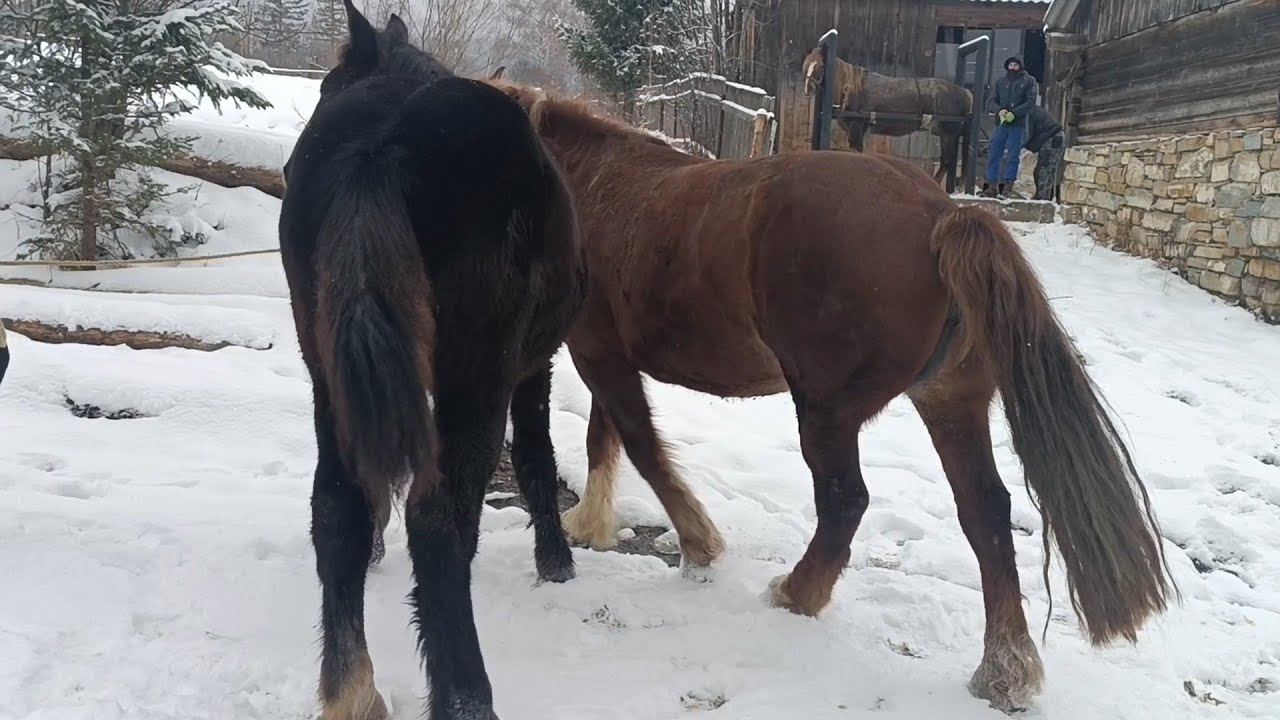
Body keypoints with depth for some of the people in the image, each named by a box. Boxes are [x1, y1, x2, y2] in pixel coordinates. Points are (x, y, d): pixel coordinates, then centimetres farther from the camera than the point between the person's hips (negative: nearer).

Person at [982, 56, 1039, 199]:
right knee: (994, 155, -2)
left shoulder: (1029, 81, 7)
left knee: (1012, 156, -6)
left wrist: (1014, 113, -16)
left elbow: (1031, 102, -4)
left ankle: (1007, 186, -6)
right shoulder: (1000, 82, 16)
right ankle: (992, 185, 2)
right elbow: (990, 102, 9)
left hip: (1018, 125, -3)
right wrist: (999, 110, -13)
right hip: (1001, 124, 3)